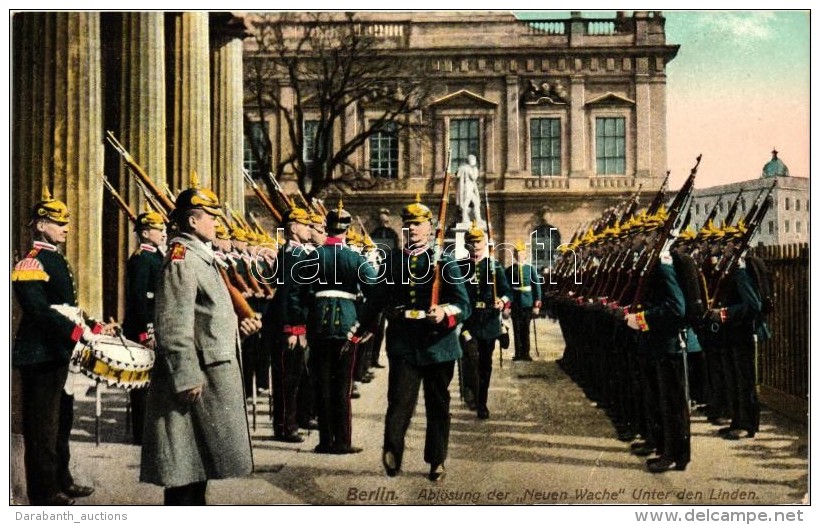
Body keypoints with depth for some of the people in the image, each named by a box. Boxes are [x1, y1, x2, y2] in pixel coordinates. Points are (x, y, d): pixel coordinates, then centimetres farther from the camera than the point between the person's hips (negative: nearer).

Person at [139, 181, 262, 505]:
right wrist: (187, 378, -25)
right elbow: (173, 326, -22)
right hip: (197, 375, -10)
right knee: (185, 465, -2)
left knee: (199, 458, 18)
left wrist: (238, 326, 9)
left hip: (214, 371, 10)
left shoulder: (201, 256, 16)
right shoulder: (181, 259, -16)